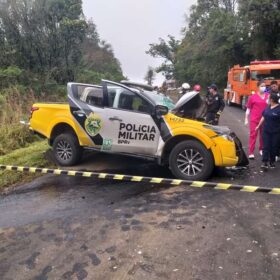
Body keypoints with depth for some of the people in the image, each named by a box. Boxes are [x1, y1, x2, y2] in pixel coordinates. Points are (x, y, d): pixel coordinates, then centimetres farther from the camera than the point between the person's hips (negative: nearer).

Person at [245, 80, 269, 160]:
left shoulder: (268, 96, 3)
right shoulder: (253, 97, -4)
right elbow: (248, 109, 1)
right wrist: (246, 119, 0)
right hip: (254, 119, -3)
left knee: (263, 135, 12)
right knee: (253, 135, -3)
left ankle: (261, 149, 31)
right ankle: (251, 153, -2)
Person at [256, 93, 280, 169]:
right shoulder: (268, 107, 8)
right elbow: (263, 117, 18)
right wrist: (258, 126, 22)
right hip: (266, 131, 5)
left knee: (274, 147, 7)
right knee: (266, 146, -1)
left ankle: (272, 162, 22)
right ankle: (265, 162, -4)